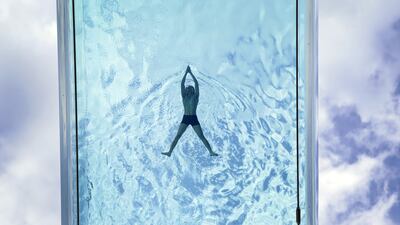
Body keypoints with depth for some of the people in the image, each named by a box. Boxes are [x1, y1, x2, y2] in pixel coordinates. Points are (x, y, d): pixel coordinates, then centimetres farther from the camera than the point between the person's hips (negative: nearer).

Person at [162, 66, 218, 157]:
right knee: (177, 136, -5)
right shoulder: (184, 96, 12)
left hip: (194, 118, -2)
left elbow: (196, 83, 0)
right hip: (185, 118, 2)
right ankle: (169, 152, -6)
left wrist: (191, 73, 4)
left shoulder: (195, 96, 7)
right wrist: (186, 72, 6)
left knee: (202, 137, -4)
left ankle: (211, 152, -1)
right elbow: (182, 84, 6)